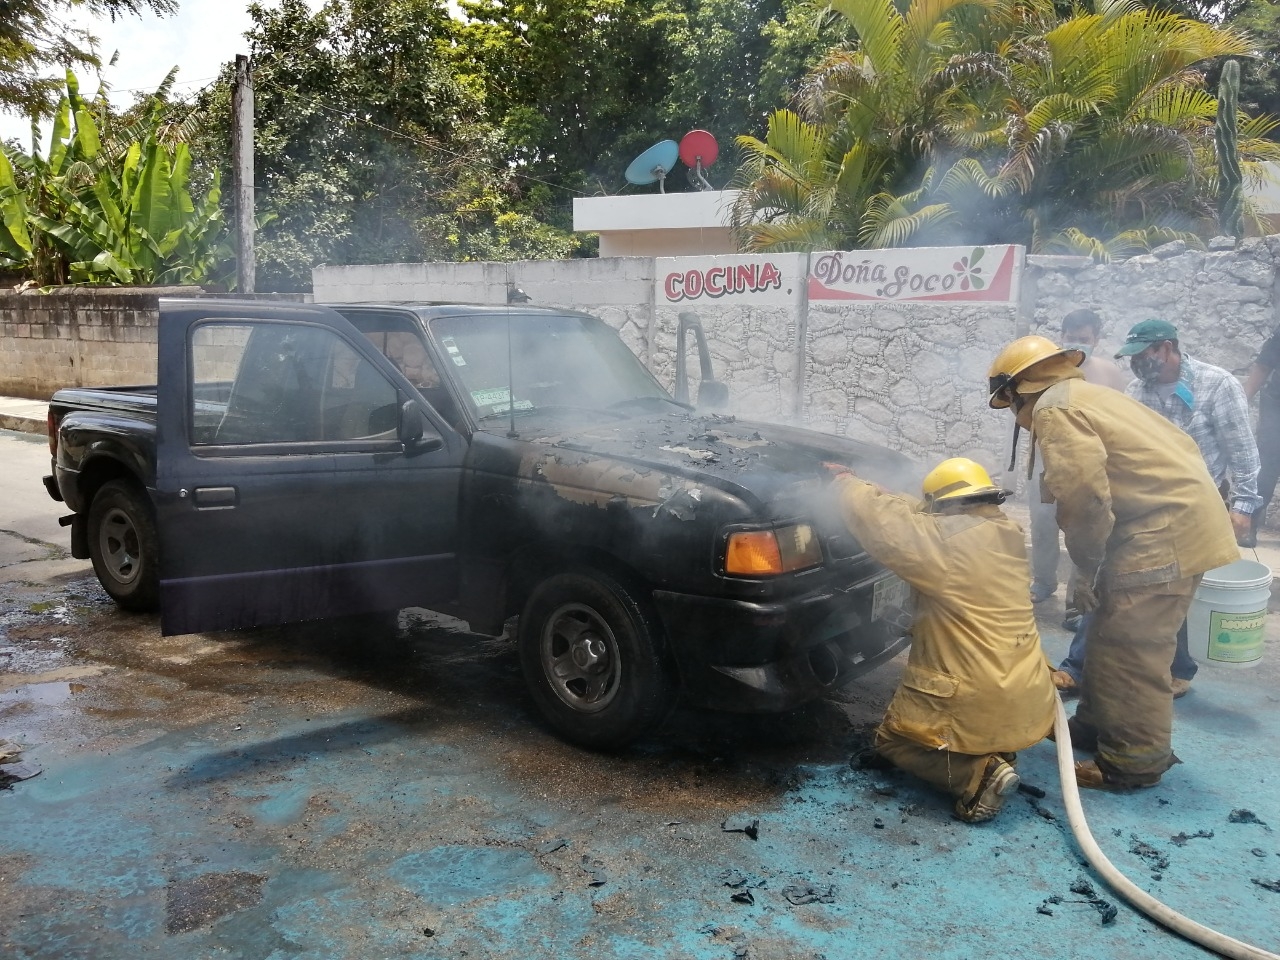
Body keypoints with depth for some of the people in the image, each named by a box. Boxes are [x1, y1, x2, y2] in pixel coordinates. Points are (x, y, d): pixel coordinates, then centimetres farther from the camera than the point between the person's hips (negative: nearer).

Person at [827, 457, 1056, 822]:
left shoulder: (950, 539, -17)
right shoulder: (1005, 536, 7)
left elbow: (880, 519, -14)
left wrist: (845, 481, 5)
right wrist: (867, 487, 15)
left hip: (978, 707, -8)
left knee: (892, 740, 17)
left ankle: (978, 774, -5)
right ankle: (996, 753, 13)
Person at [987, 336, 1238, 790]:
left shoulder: (1054, 409, -9)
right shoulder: (1088, 396, 21)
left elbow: (1084, 494, -22)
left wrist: (1087, 569, -9)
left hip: (1165, 531, -10)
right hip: (1186, 518, 10)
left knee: (1131, 650, -4)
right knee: (1111, 637, 18)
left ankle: (1133, 762, 5)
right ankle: (1095, 726, 30)